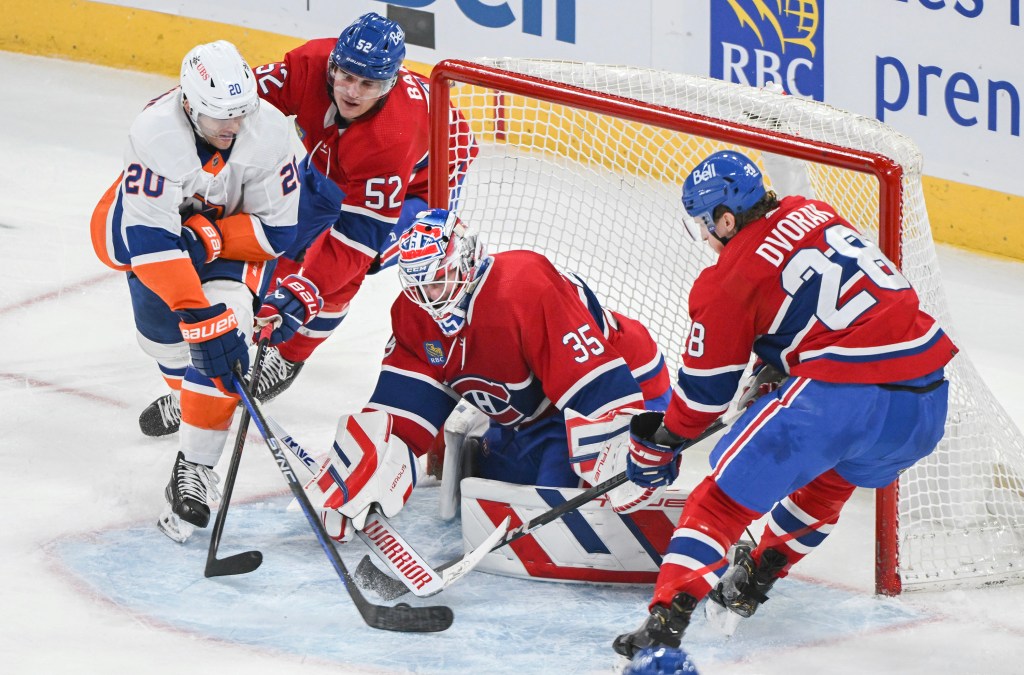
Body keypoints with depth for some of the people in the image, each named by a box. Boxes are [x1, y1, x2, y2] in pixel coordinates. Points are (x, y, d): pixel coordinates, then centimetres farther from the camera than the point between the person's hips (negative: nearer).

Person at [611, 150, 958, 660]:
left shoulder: (728, 280, -1)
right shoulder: (813, 213, 17)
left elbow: (706, 388, 8)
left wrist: (659, 441, 24)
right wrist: (776, 367, 41)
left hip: (843, 396, -8)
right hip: (929, 396, 8)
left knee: (728, 491, -1)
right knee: (831, 476, 35)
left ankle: (667, 617, -13)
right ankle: (753, 582, 44)